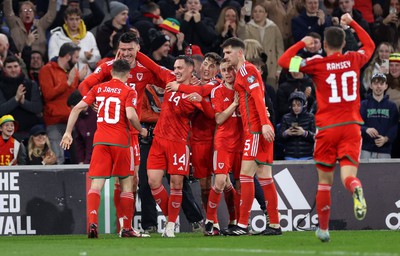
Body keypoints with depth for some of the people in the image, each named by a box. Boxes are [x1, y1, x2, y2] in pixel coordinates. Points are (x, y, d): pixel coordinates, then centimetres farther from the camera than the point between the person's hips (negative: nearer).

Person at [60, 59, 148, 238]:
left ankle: (92, 222, -26)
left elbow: (77, 108, 6)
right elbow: (130, 115, -15)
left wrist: (68, 132, 9)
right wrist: (141, 130, 4)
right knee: (126, 183, 12)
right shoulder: (129, 92, 0)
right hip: (120, 141, -2)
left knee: (96, 183, -4)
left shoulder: (98, 88, 11)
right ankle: (127, 228, 13)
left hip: (100, 141, 2)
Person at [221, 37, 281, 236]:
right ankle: (275, 225, 10)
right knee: (264, 177, 9)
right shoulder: (243, 72, 23)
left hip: (256, 129, -10)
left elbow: (258, 97, -17)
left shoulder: (246, 70, -7)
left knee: (246, 174, -12)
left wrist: (264, 124, -26)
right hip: (255, 129, 10)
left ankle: (242, 225, -14)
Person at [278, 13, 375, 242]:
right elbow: (370, 45, 28)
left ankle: (323, 229, 17)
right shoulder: (354, 60, 5)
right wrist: (352, 23, 34)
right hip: (351, 126, 1)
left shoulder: (317, 65, -4)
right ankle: (357, 190, -44)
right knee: (348, 176, -7)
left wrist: (302, 43, 10)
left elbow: (284, 61, 0)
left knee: (325, 182, 11)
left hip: (327, 128, -1)